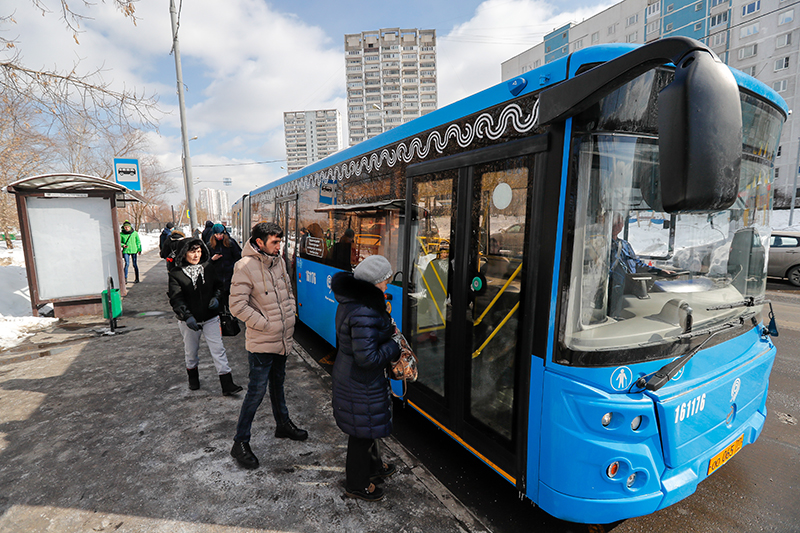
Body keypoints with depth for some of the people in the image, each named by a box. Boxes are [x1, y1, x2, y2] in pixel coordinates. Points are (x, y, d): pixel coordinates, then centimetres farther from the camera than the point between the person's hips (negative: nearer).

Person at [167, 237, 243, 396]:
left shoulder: (208, 268, 1)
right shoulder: (176, 273, -8)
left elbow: (218, 285, 16)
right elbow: (176, 299, -14)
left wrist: (216, 298, -4)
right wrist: (187, 316, -27)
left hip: (210, 318, 1)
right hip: (188, 320, -1)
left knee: (218, 349, -3)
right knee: (191, 351, 17)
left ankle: (227, 384, 1)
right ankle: (193, 377, 43)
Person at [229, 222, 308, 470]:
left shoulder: (279, 261, 4)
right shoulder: (245, 266, -18)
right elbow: (237, 305, -19)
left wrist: (289, 316, 6)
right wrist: (266, 325, -18)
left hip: (283, 339, 7)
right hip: (261, 343, -7)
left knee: (278, 382, 24)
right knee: (257, 392, 2)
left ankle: (283, 424, 43)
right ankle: (240, 443, 21)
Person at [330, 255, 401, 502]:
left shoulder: (351, 300, 1)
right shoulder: (363, 312, -32)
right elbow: (367, 357, -31)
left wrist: (386, 328, 1)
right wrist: (394, 346, -17)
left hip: (348, 373, 10)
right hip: (362, 382, -10)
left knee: (372, 424, 28)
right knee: (364, 430, 12)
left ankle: (373, 467, 51)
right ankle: (357, 484, 35)